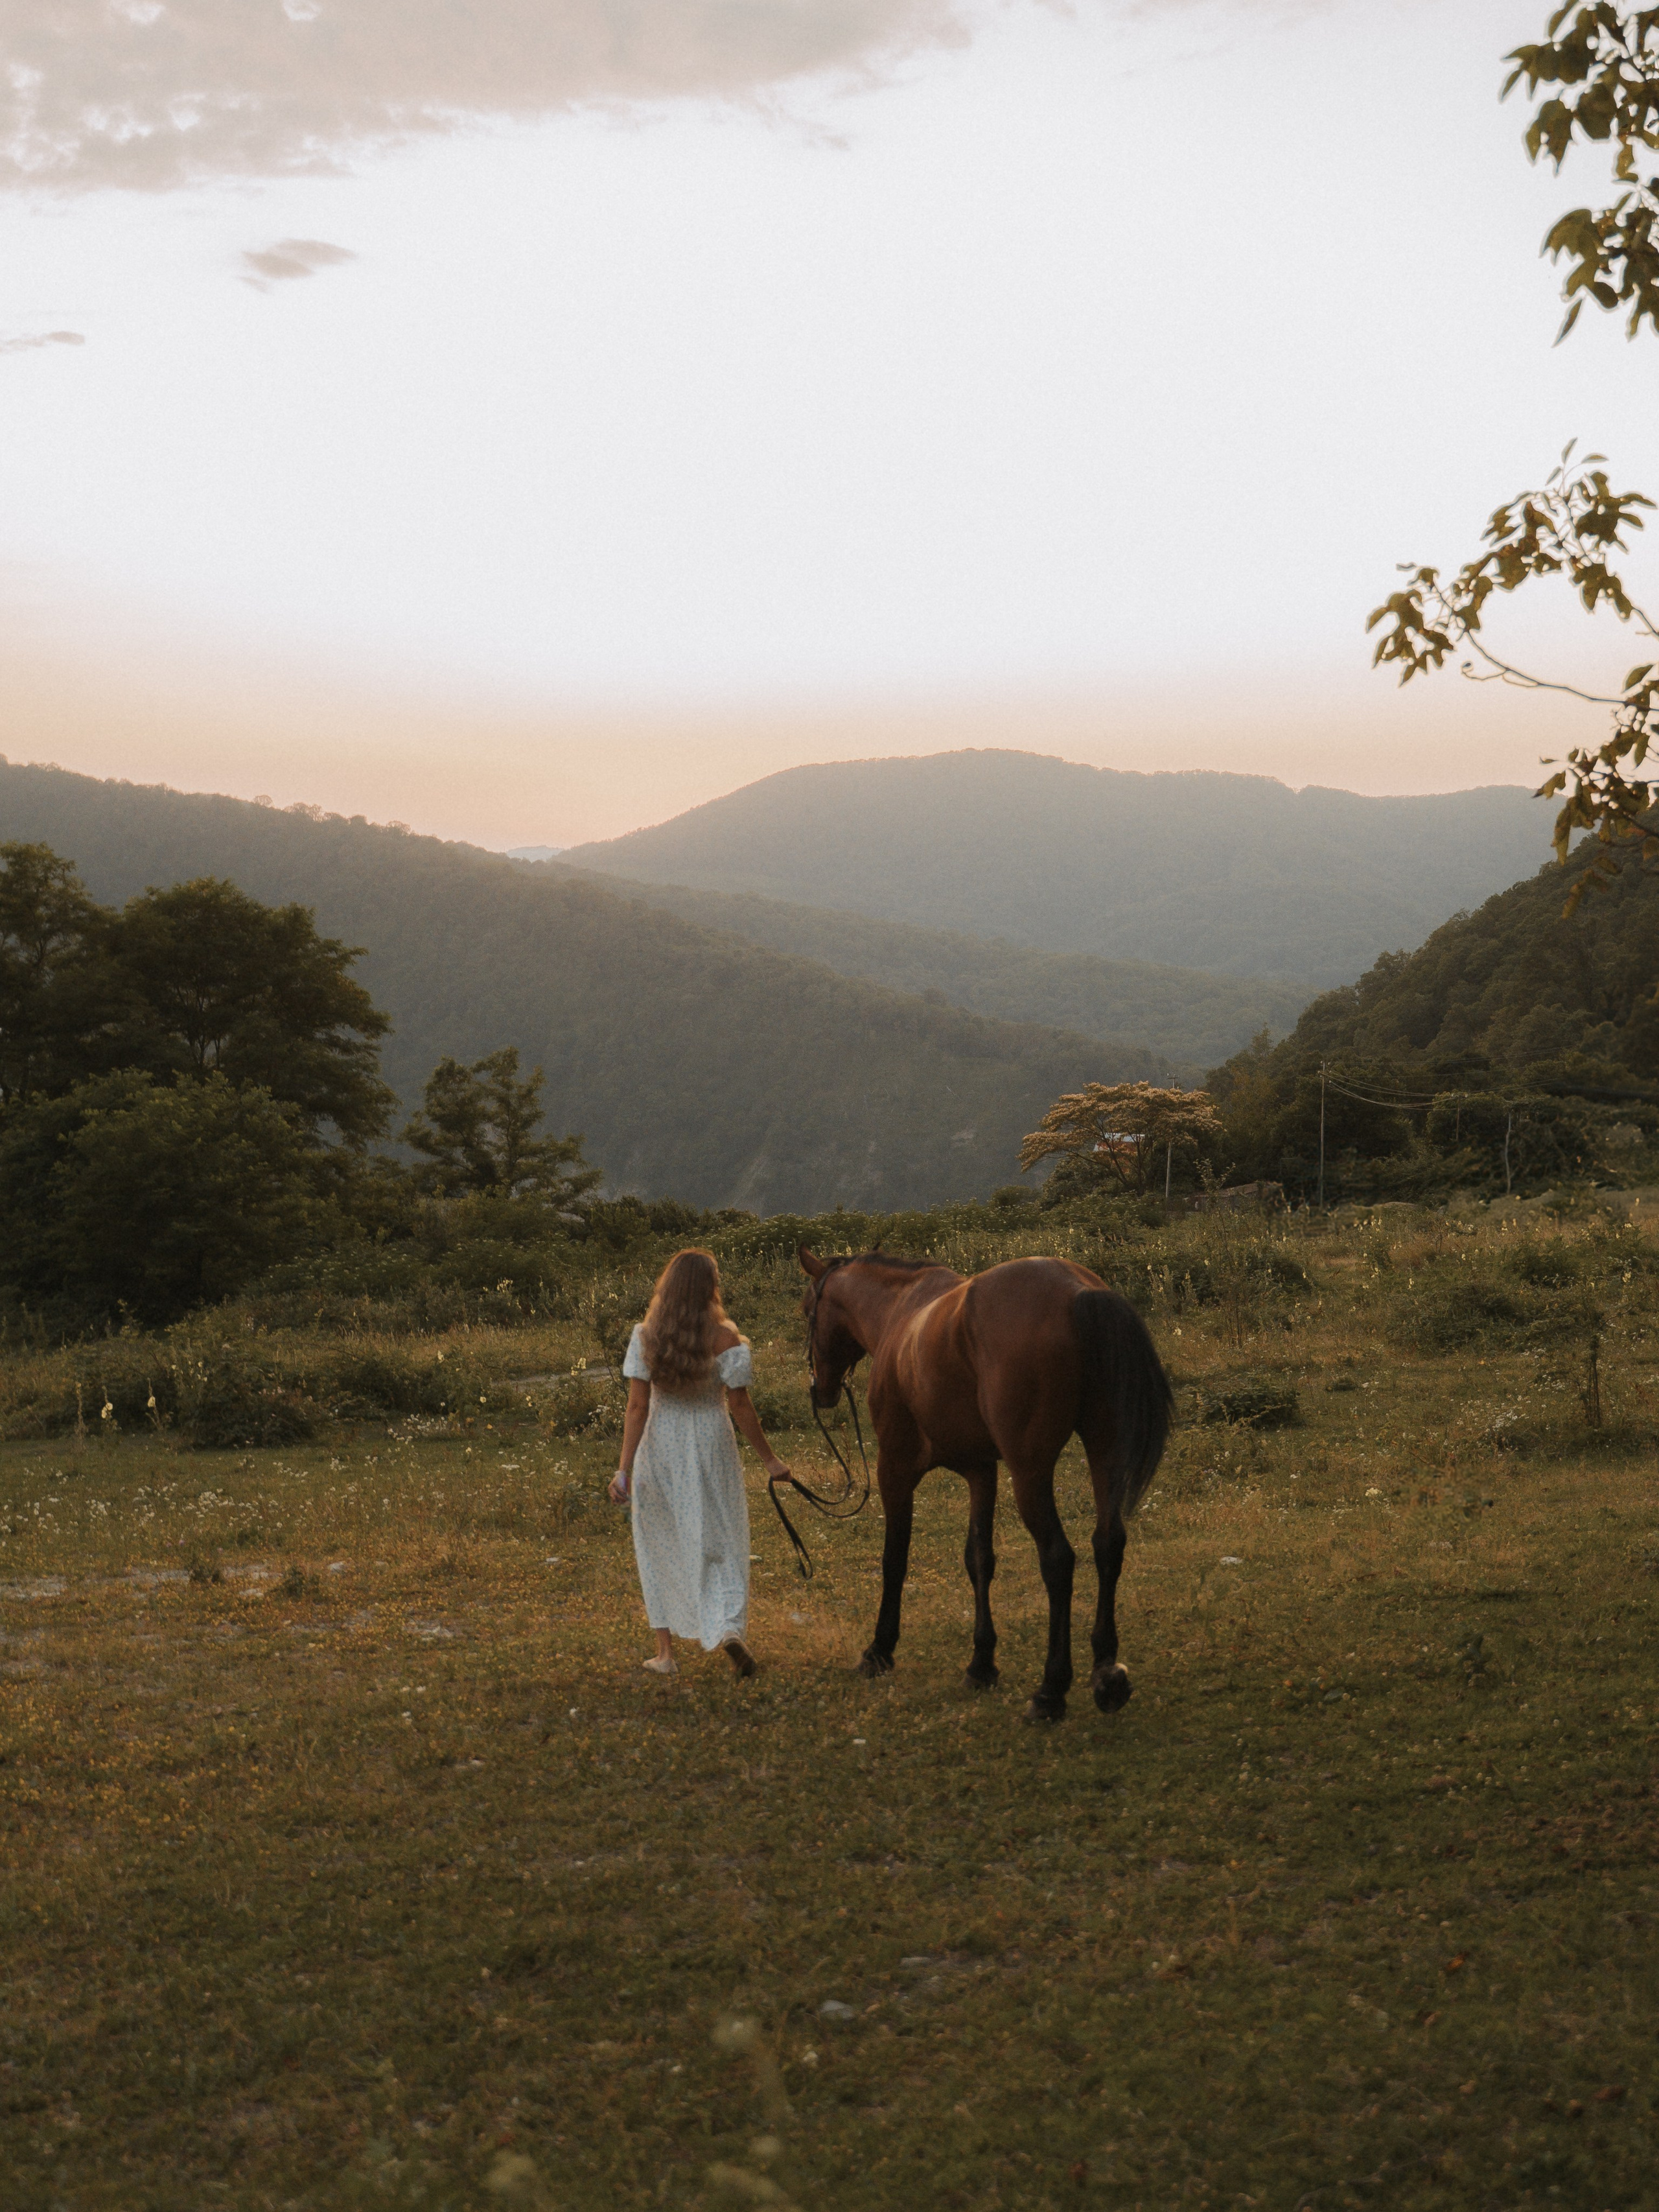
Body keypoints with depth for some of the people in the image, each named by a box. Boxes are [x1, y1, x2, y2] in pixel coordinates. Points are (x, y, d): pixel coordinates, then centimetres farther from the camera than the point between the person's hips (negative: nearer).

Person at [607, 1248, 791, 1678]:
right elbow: (740, 1405, -8)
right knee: (719, 1544, 9)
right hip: (711, 1448, -1)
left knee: (660, 1547, 15)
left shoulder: (645, 1337, -7)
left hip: (659, 1449, 1)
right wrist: (768, 1457, 2)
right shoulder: (724, 1339, -11)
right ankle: (729, 1627, -16)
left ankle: (665, 1653, 18)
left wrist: (624, 1468, -10)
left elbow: (637, 1406, -11)